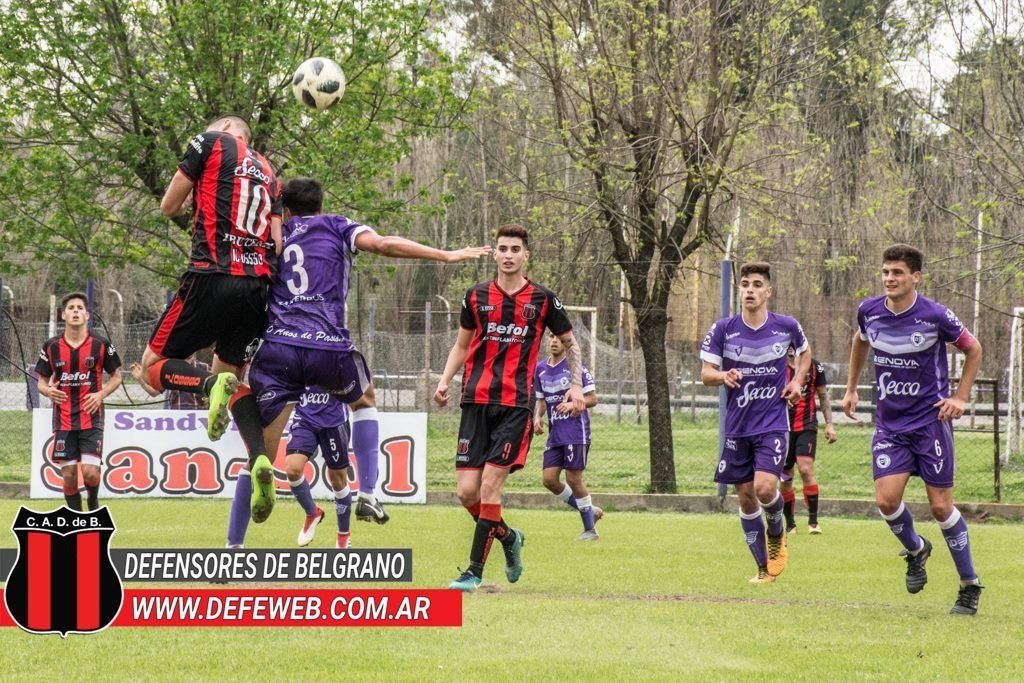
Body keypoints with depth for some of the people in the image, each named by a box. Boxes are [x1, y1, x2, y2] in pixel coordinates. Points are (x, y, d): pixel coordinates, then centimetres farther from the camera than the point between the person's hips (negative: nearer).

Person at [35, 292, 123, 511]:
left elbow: (116, 376, 8)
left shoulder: (101, 345, -2)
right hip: (64, 421, 2)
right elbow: (41, 381, 10)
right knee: (69, 475, 2)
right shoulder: (52, 346, 2)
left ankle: (93, 504, 18)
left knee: (90, 472, -13)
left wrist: (101, 394, -10)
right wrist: (48, 390, -14)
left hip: (92, 419, -2)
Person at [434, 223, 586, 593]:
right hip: (477, 401, 3)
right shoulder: (477, 296, 9)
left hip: (517, 405, -3)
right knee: (467, 490, -4)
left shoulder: (542, 299, 3)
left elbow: (570, 343, 15)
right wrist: (445, 380, 5)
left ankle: (475, 570, -4)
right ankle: (508, 537, 24)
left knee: (489, 486, -12)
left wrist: (576, 385, 2)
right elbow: (462, 345, 20)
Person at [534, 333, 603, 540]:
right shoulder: (541, 369, 11)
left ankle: (590, 529, 6)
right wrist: (538, 417, 2)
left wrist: (573, 404, -22)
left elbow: (592, 399, -5)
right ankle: (589, 511, 16)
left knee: (574, 479, -7)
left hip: (575, 432, -6)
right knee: (549, 479, -2)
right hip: (555, 435, 7)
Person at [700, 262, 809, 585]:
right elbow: (706, 373, -2)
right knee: (745, 497, 5)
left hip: (773, 423, -2)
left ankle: (776, 532, 13)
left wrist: (797, 381, 3)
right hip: (737, 425, 2)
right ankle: (764, 567, 19)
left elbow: (804, 351, 19)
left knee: (765, 487, -20)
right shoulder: (723, 329, -5)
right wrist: (723, 376, -24)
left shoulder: (787, 327, -3)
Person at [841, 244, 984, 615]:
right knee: (887, 499, -12)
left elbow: (973, 349, 3)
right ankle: (915, 550, 21)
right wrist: (851, 387, 22)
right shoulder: (869, 311, -1)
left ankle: (970, 585, 11)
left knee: (940, 505, -4)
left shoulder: (935, 316, -12)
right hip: (889, 423, 3)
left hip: (930, 420, -3)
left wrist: (960, 397, -3)